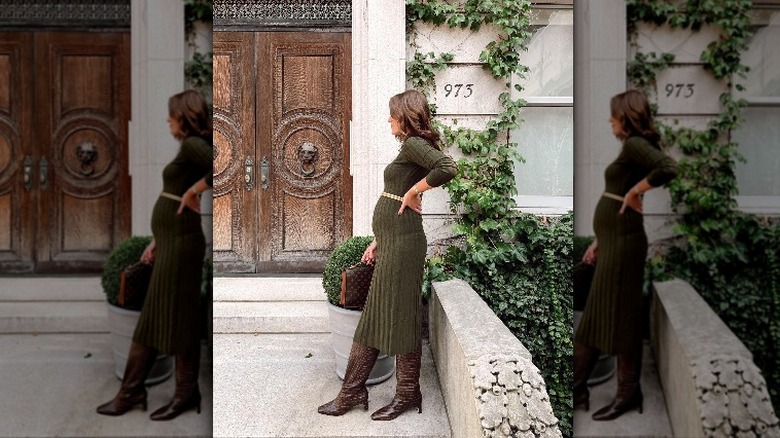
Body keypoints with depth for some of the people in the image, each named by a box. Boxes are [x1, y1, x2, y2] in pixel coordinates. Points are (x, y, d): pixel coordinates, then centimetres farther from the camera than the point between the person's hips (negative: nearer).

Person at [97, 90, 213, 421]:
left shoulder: (193, 144, -11)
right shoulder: (191, 151, 18)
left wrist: (193, 191, -19)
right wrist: (156, 242, 20)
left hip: (181, 243, -10)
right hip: (170, 242, 10)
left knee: (179, 320, 1)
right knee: (152, 318, 12)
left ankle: (187, 393, 15)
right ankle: (132, 390, 20)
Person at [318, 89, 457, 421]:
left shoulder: (414, 143, -10)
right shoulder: (410, 148, 19)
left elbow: (447, 167, -30)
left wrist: (413, 192, -17)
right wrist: (377, 242, 20)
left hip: (402, 243, -10)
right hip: (390, 241, 10)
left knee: (401, 317, 1)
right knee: (374, 316, 12)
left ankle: (408, 395, 16)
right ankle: (352, 391, 20)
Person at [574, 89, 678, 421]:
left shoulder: (635, 144, -11)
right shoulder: (633, 149, 17)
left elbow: (669, 169, -31)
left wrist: (635, 192, -19)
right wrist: (599, 241, 19)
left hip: (623, 241, -10)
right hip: (613, 239, 10)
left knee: (620, 317, 0)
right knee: (595, 315, 13)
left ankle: (629, 392, 13)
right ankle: (577, 388, 21)